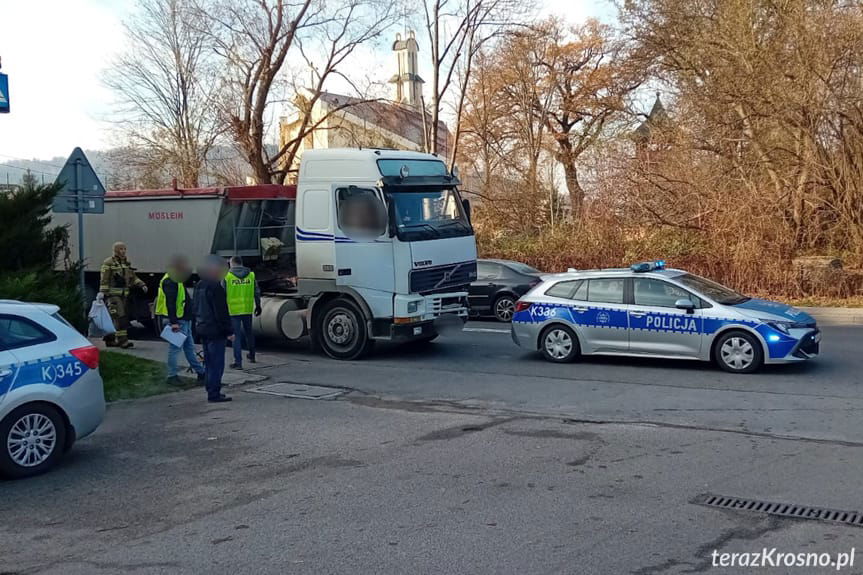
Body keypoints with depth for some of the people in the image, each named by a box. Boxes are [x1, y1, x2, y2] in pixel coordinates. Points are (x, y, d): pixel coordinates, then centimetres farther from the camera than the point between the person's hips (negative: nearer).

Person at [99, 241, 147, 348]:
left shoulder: (127, 263, 15)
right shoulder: (108, 263, -6)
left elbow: (133, 277, 18)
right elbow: (104, 280, -9)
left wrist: (142, 285, 4)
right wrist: (102, 292, -16)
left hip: (124, 294, 7)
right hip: (112, 294, -7)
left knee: (113, 318, 13)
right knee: (119, 316, -15)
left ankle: (110, 340, 21)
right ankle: (122, 340, -18)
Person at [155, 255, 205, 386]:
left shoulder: (177, 281, 18)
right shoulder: (170, 282, -16)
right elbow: (170, 303, -23)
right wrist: (173, 322, -27)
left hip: (184, 320, 11)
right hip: (176, 321, -11)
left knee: (189, 347, 14)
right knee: (175, 348, -4)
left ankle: (201, 373, 21)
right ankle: (172, 376, 3)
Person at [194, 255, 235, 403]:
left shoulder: (200, 286, 12)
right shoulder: (215, 287, -17)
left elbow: (196, 308, 20)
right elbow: (222, 312, -19)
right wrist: (229, 331, -15)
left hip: (203, 330, 10)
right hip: (215, 331, -10)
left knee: (209, 363, 16)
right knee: (216, 364, -5)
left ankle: (211, 391, 22)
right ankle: (214, 394, -4)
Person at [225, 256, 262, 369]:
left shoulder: (227, 276, -6)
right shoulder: (251, 275, 4)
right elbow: (257, 292, 7)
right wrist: (258, 305, 17)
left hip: (233, 310, -3)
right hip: (248, 309, 3)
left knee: (236, 335, 0)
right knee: (249, 332, 21)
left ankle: (238, 362, -2)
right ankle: (251, 356, 34)